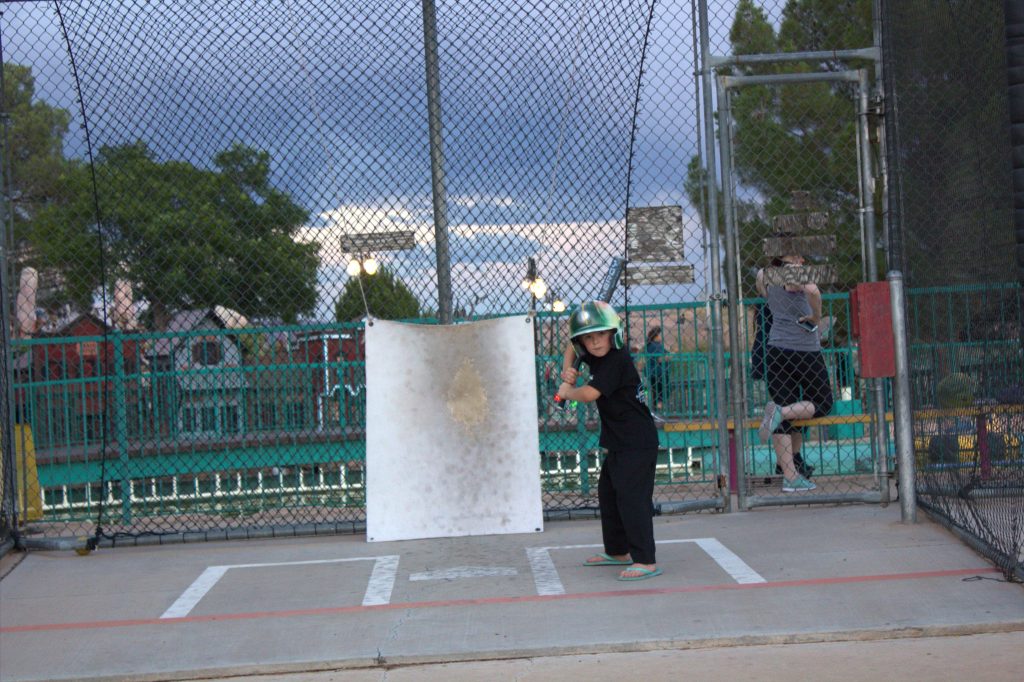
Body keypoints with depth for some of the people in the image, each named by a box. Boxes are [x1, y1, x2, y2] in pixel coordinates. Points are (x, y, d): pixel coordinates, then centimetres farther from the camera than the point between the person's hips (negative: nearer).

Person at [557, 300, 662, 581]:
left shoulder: (616, 360, -21)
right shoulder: (596, 355, 6)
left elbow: (590, 393, -27)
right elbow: (572, 347, 26)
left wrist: (566, 391, -6)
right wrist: (568, 370, 6)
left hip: (637, 444, -11)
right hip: (619, 442, 11)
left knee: (632, 498, -13)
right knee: (608, 494, 19)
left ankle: (645, 561, -13)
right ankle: (617, 551, 32)